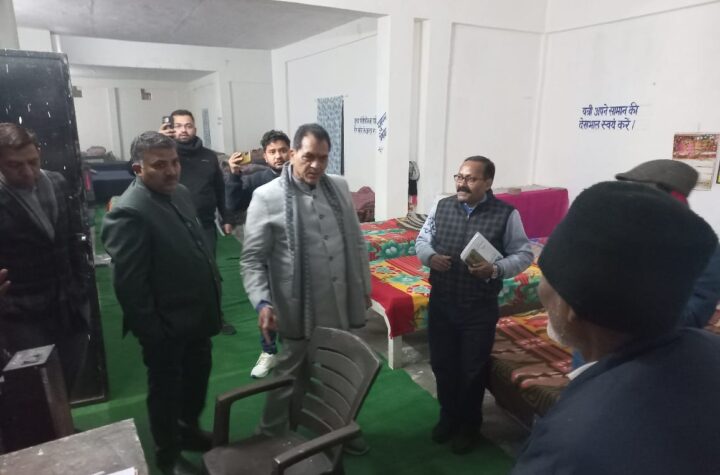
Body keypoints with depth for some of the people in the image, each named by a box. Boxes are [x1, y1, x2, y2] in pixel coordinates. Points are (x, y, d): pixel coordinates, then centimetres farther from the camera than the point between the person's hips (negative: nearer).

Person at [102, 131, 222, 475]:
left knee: (198, 376, 25)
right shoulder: (128, 213, -24)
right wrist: (150, 331, -20)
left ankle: (188, 429, 50)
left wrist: (212, 290, 14)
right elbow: (128, 284, -24)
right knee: (166, 389, 14)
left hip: (196, 315, 8)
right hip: (166, 327, -8)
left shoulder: (181, 193, 3)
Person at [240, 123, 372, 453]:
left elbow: (357, 242, 11)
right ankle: (269, 437, 37)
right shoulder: (267, 197, -11)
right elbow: (252, 259, -10)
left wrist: (364, 285, 13)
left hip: (342, 305, 5)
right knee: (289, 378, 13)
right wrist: (262, 302, -22)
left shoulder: (339, 188, 4)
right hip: (300, 311, -5)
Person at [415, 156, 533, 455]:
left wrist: (496, 269, -23)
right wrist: (430, 257, -14)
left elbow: (523, 254, -6)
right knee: (442, 363, 17)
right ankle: (448, 416, 42)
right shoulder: (441, 206, 0)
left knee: (473, 370, 12)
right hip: (441, 303, 3)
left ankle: (469, 425, 37)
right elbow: (422, 239, 8)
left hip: (480, 308, -3)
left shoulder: (506, 214, -10)